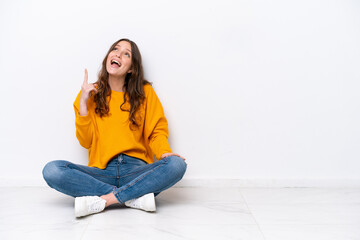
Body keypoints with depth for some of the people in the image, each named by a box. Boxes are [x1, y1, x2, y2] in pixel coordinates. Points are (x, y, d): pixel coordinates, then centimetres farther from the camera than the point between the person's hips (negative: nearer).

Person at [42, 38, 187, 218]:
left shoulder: (145, 93, 10)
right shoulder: (90, 93, 10)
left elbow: (157, 131, 8)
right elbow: (85, 141, 5)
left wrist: (164, 152, -14)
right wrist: (83, 103, -3)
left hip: (136, 170, 0)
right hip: (102, 172, 1)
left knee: (176, 165, -30)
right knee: (52, 170, -25)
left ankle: (101, 201, -27)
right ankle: (135, 196, -26)